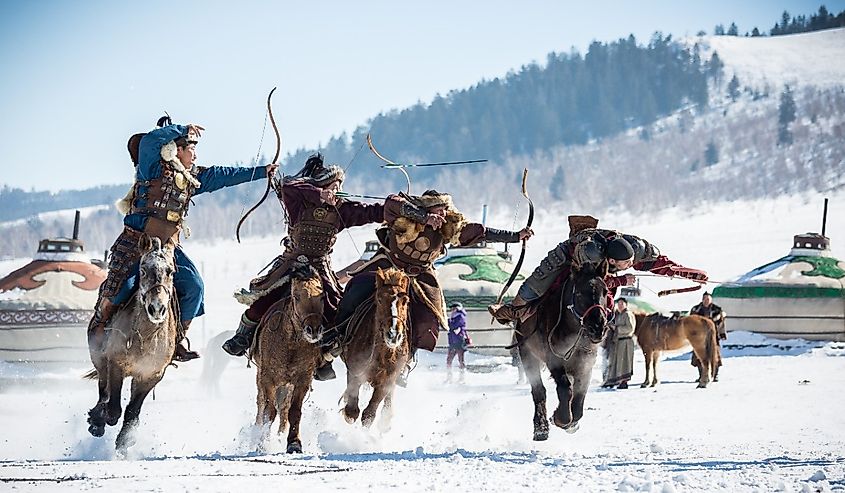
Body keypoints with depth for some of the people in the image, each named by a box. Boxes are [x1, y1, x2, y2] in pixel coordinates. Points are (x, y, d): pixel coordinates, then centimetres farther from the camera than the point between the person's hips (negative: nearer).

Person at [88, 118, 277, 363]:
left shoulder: (193, 177, 16)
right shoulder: (153, 167, -4)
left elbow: (224, 175, 21)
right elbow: (150, 140, -22)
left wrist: (262, 172, 23)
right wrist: (184, 130, -21)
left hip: (168, 246, 7)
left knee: (193, 287, -6)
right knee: (121, 286, -16)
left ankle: (175, 341, 4)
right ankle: (98, 330, 8)